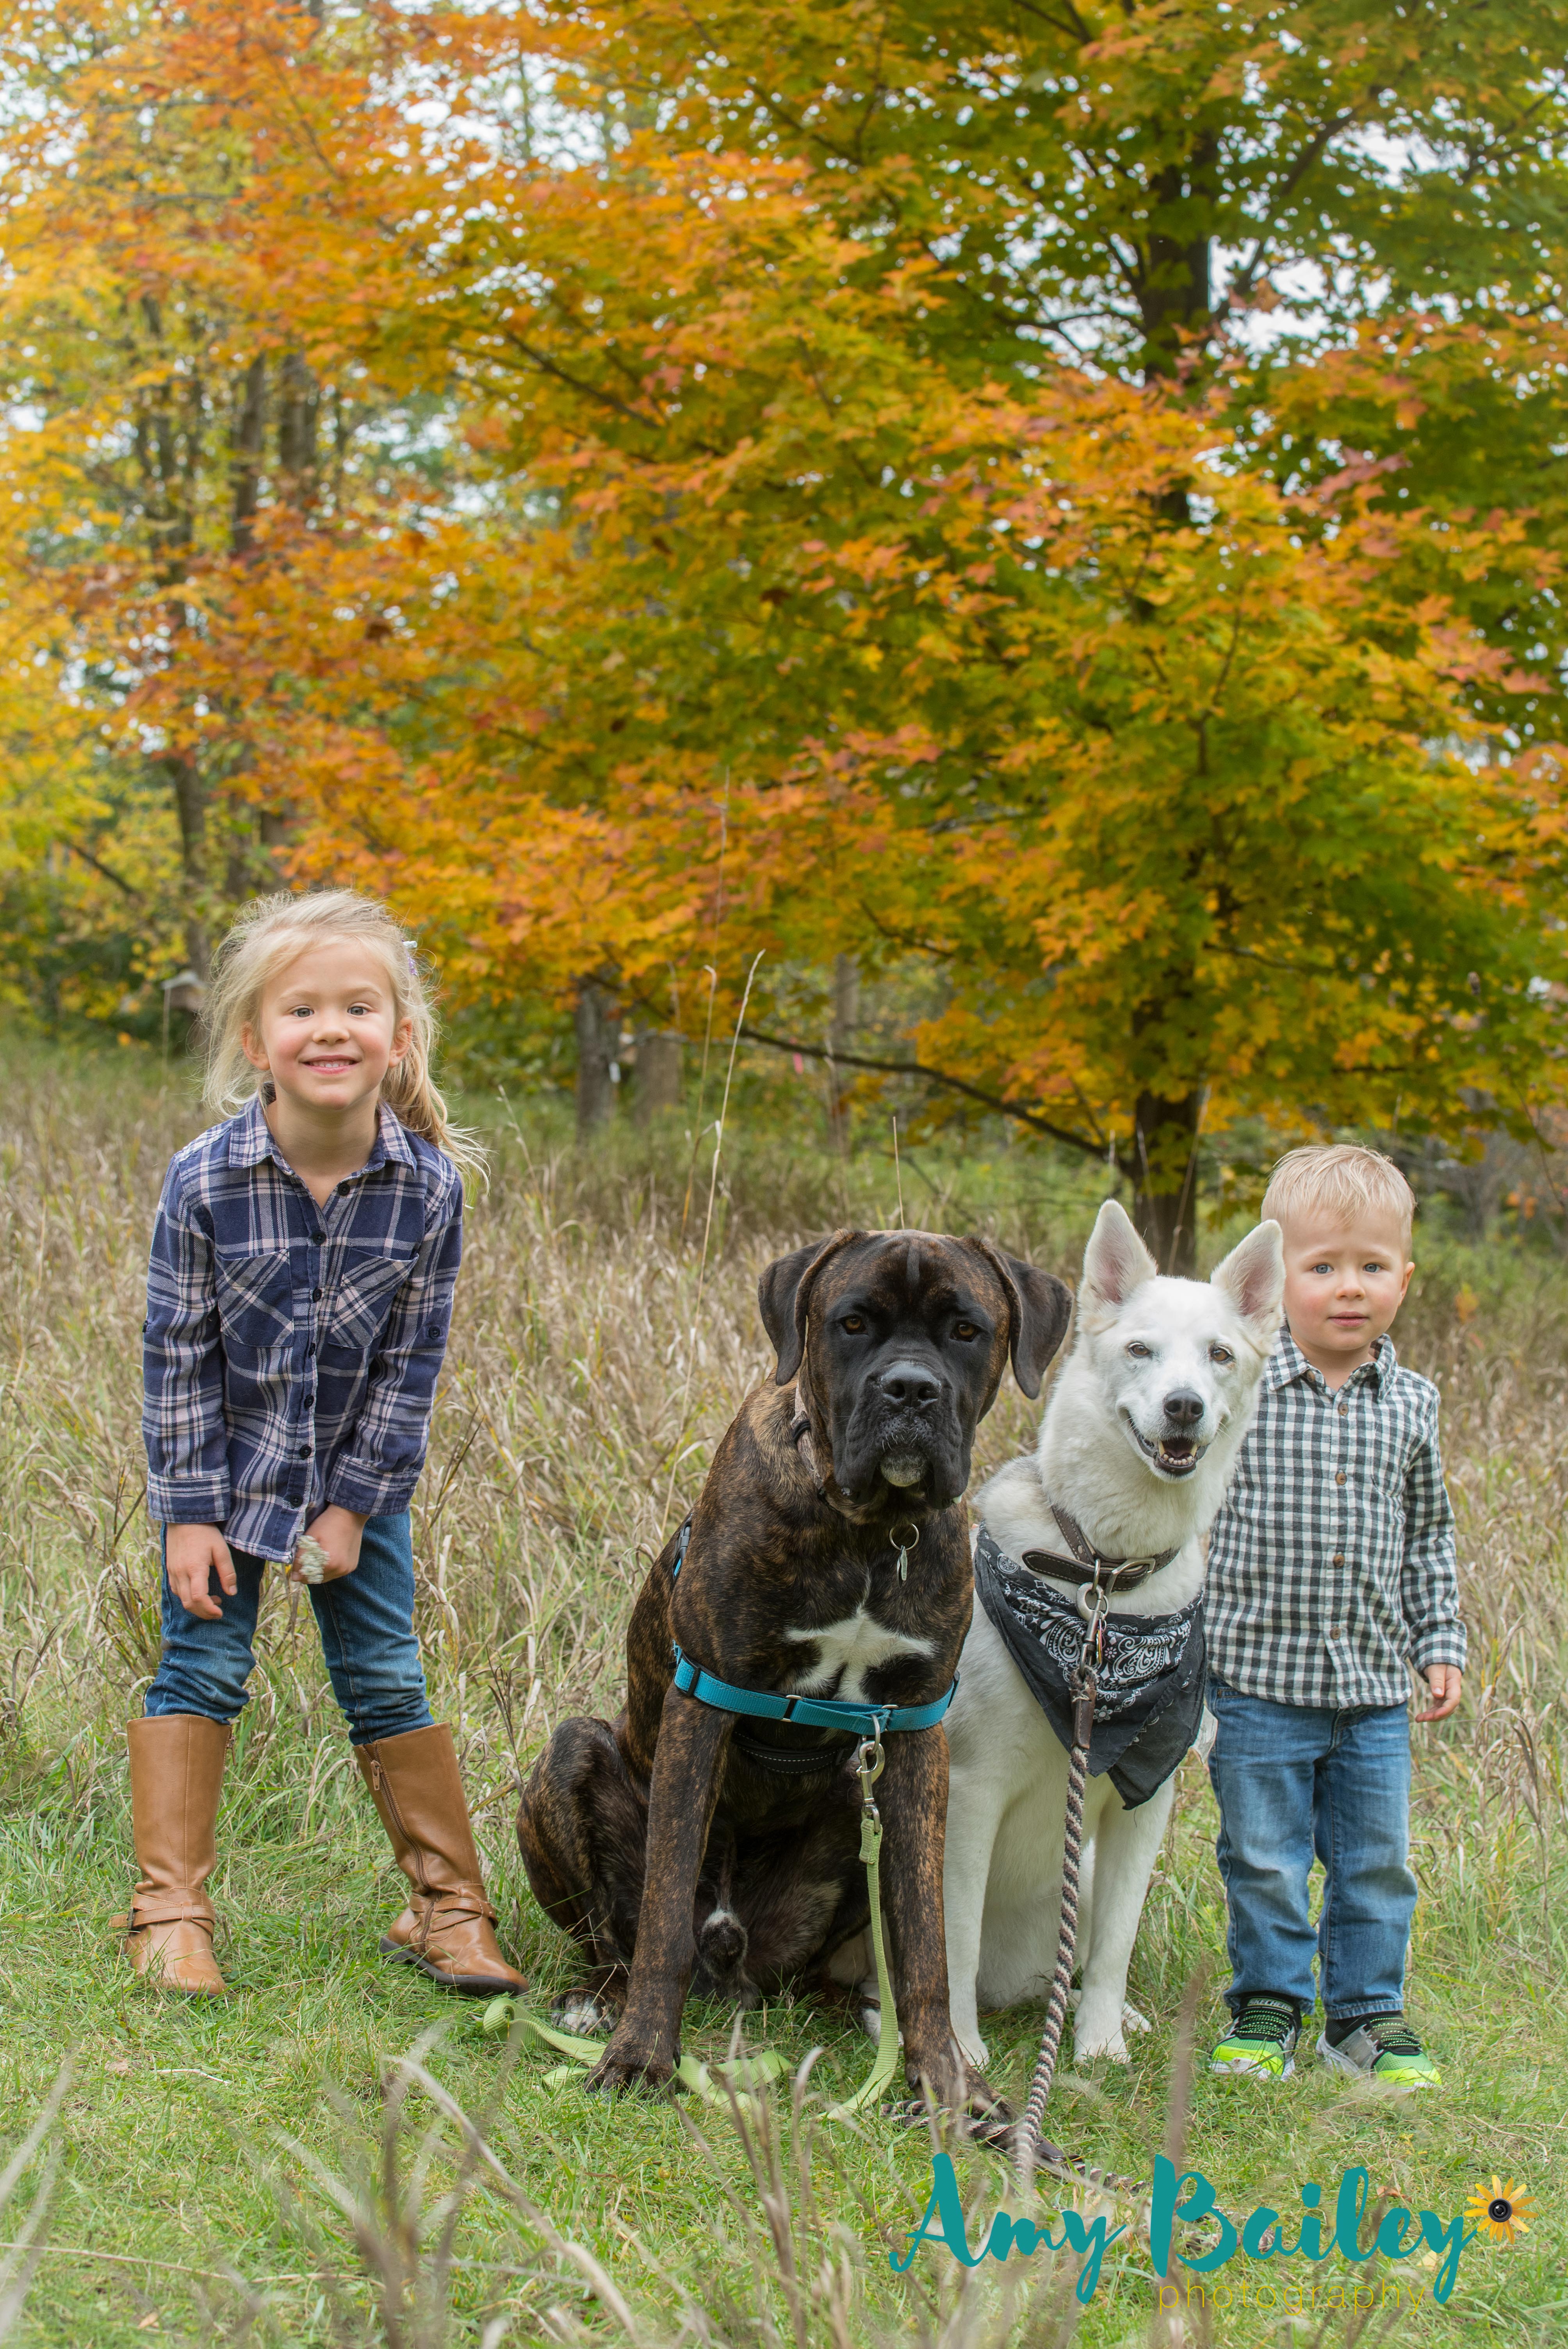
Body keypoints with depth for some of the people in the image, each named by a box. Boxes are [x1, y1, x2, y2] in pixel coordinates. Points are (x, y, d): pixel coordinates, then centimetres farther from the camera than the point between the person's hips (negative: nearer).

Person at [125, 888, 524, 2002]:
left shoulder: (428, 1187, -16)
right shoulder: (205, 1181, -20)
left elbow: (412, 1362, -9)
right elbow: (179, 1355, -13)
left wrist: (355, 1502, -10)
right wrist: (189, 1512, -13)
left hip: (358, 1476, 1)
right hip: (228, 1465, -1)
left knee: (387, 1682, 4)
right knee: (202, 1670, -2)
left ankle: (448, 1906, 14)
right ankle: (171, 1912, 5)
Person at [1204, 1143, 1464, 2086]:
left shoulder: (1411, 1405, 4)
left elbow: (1428, 1537, 14)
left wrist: (1441, 1644, 10)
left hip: (1374, 1690, 3)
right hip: (1258, 1678, -3)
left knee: (1378, 1863, 10)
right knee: (1265, 1862, 6)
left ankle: (1368, 2012, 25)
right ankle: (1268, 2006, 22)